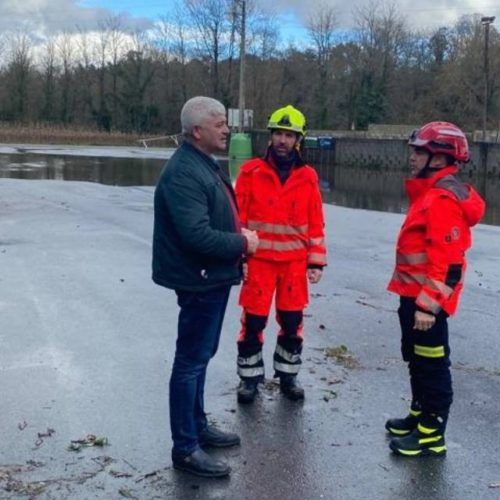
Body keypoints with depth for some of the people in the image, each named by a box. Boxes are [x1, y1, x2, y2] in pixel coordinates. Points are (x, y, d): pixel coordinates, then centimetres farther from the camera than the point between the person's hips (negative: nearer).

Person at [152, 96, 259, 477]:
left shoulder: (205, 164, 12)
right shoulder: (184, 173, -22)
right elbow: (197, 235, -30)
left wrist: (240, 237, 3)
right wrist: (242, 242, -16)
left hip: (213, 278, 11)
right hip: (199, 281, -10)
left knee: (201, 355, 20)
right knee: (191, 361, -1)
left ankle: (198, 426, 36)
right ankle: (186, 448, 11)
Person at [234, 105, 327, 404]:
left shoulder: (308, 177, 3)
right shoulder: (251, 171, -4)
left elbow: (315, 222, 6)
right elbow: (238, 216, -3)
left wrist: (316, 261, 4)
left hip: (294, 262, 2)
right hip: (258, 260, -2)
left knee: (292, 322, 10)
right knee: (253, 321, 2)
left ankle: (288, 375, 28)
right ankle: (250, 377, 20)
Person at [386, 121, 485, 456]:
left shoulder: (443, 199, -20)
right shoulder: (431, 192, 14)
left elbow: (444, 259, -25)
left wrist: (427, 304, -26)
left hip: (427, 298, -11)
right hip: (414, 294, 11)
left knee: (432, 365, 0)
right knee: (416, 359, 22)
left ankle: (432, 435, 11)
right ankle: (420, 414, 37)